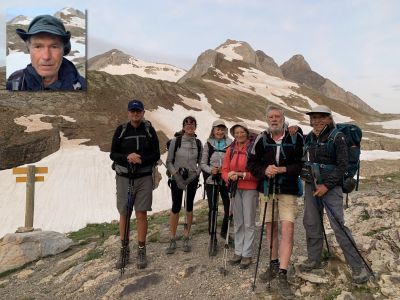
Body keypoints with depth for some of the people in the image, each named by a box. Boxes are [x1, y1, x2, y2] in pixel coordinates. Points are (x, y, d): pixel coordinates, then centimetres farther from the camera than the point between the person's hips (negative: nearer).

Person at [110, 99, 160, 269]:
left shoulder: (149, 130, 1)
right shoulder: (121, 130, 3)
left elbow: (156, 155, 0)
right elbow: (113, 154, 2)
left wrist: (141, 160, -18)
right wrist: (127, 157, -18)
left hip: (144, 178, -1)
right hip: (124, 177, 1)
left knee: (141, 214, 1)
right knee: (124, 214, 8)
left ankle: (141, 251, 14)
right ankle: (124, 250, 22)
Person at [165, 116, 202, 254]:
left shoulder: (198, 143, 3)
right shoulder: (175, 141, -4)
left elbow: (201, 163, 6)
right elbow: (169, 162, -3)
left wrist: (194, 175, -9)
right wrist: (177, 176, -12)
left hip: (192, 179, 2)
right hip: (177, 178, -2)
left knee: (189, 207, 8)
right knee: (176, 207, -2)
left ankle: (186, 238, 20)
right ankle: (172, 240, 10)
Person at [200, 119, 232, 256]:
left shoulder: (230, 143, 3)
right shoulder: (208, 144, 4)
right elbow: (203, 163, 4)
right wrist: (211, 170, -14)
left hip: (226, 180, 1)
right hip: (212, 180, 0)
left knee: (229, 208, 2)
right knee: (212, 209, -1)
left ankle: (224, 231, 32)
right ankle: (213, 241, 10)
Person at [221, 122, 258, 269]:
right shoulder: (231, 150, 8)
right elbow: (225, 170, 6)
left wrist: (241, 175, -19)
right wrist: (230, 176, -15)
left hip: (250, 189, -4)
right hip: (234, 188, 4)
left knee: (249, 223, 1)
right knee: (238, 222, 13)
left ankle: (247, 254, 13)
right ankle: (238, 252, 24)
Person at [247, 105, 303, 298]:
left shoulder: (296, 137, -6)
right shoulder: (261, 139, -1)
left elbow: (302, 163, -6)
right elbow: (251, 162, 3)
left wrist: (283, 170, -19)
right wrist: (264, 170, -15)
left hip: (288, 190, -2)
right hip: (266, 189, 2)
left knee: (287, 228, -9)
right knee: (270, 227, 13)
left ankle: (282, 275, -2)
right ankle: (274, 264, 31)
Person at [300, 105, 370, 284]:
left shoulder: (337, 137, -7)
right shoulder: (309, 138, 9)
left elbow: (342, 165, -11)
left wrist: (327, 185, -17)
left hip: (331, 186, -5)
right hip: (311, 184, 6)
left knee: (338, 225, -8)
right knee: (311, 223, 9)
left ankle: (358, 266, 6)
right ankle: (313, 259, 25)